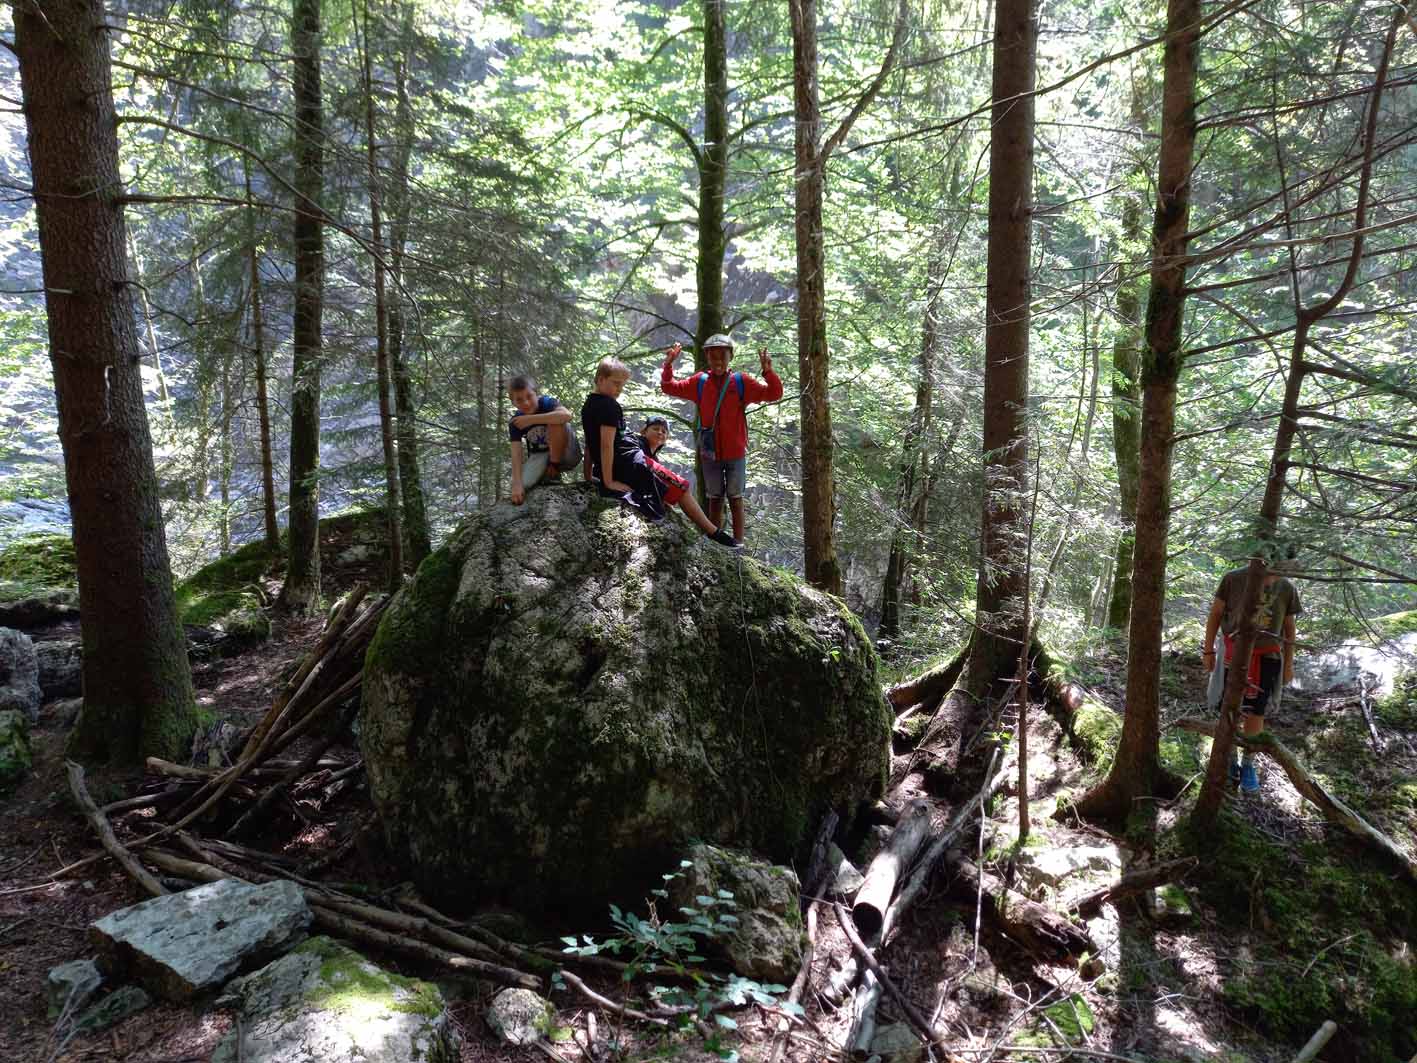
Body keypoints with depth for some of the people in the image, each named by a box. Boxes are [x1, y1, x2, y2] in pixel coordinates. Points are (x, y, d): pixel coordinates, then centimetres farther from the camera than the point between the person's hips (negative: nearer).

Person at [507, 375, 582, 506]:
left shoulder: (548, 402, -21)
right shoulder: (514, 422, -10)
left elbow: (567, 415, -44)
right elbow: (516, 454, -19)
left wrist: (531, 419, -41)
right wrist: (517, 484, -33)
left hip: (567, 454, -3)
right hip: (540, 456, 3)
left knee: (556, 422, -31)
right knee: (521, 487, -22)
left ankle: (554, 467, -13)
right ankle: (546, 475, 9)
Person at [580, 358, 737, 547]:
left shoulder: (588, 406, 14)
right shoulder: (609, 405, -15)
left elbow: (590, 444, 18)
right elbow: (607, 444, -21)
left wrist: (589, 477, 21)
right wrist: (608, 481, -21)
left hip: (610, 468, 10)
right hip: (630, 464, -10)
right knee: (680, 487, 2)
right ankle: (714, 532, 7)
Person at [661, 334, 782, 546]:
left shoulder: (741, 382, -4)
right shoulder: (699, 382, 2)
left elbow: (773, 394, -8)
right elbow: (669, 387, 8)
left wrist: (768, 372, -24)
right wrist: (668, 365, -6)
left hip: (735, 452, -2)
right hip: (710, 453, 2)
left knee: (736, 499, 6)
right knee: (715, 499, 11)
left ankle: (738, 543, 11)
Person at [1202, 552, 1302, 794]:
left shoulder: (1287, 589, 0)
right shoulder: (1234, 579, -8)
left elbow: (1289, 628, 10)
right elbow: (1215, 614, 0)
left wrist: (1289, 663, 11)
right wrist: (1208, 650, 0)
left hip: (1267, 657, 2)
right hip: (1234, 654, -2)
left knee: (1255, 713, 6)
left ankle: (1248, 765, 19)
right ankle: (1229, 761, 19)